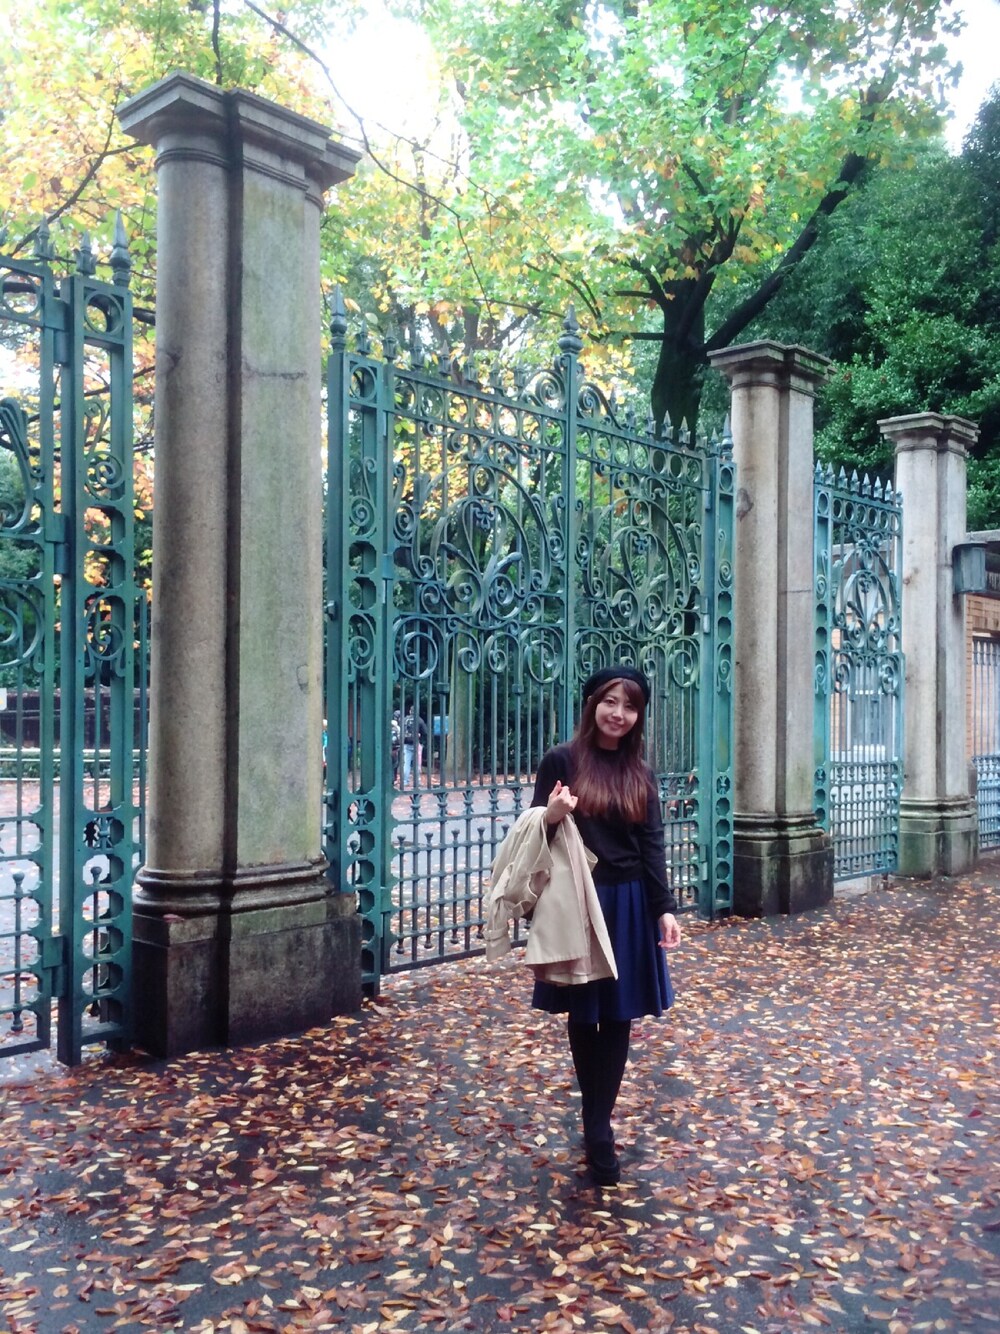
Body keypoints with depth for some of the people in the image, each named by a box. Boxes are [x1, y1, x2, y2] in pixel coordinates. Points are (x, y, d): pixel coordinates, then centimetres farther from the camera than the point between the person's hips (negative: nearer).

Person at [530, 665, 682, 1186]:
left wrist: (664, 908, -4)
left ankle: (598, 1132, 12)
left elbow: (652, 846, 4)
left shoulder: (640, 773, 6)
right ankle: (599, 1128, 26)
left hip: (629, 906, 3)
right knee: (583, 1016, 9)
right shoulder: (561, 761, -5)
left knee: (617, 1018, 4)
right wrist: (551, 816, -25)